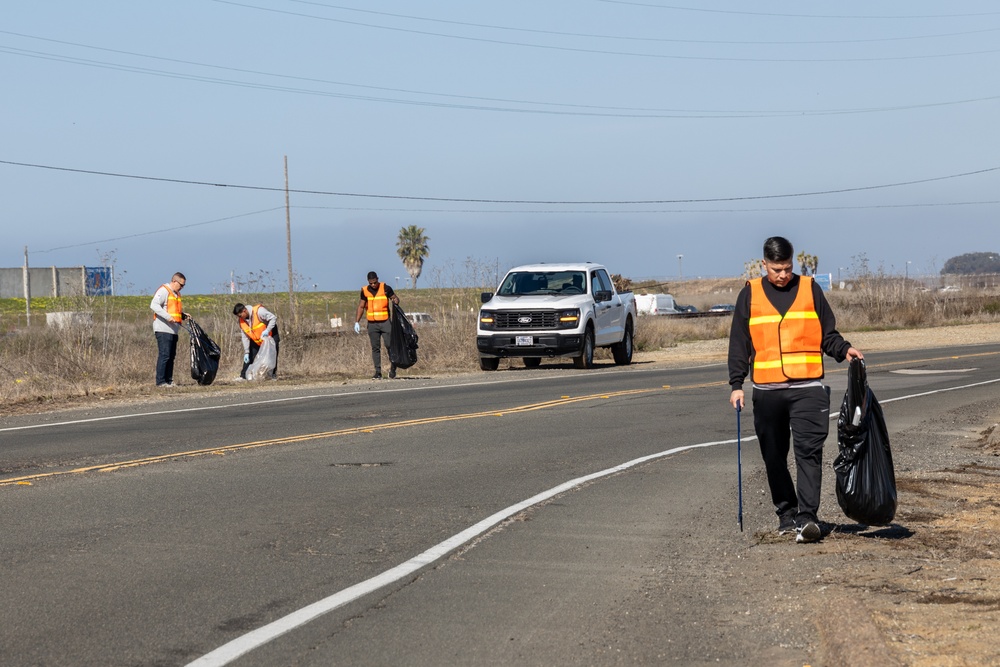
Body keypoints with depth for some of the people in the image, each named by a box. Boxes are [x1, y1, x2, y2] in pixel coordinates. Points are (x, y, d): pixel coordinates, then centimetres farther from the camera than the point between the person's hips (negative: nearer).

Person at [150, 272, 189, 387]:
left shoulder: (176, 294, 21)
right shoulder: (164, 291, -8)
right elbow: (154, 305, -19)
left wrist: (183, 315, 11)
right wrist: (168, 316, -26)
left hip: (172, 330, 10)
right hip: (163, 329, -10)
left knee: (171, 356, 10)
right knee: (164, 355, -12)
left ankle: (168, 380, 14)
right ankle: (160, 381, -11)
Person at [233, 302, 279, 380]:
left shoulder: (259, 311, -30)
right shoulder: (242, 321, -10)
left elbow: (273, 318, -26)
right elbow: (245, 337, -4)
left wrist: (267, 330, -36)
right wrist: (246, 352, -8)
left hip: (270, 336, -5)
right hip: (256, 340, 5)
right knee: (250, 356, -3)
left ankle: (273, 374, 8)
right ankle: (243, 375, -2)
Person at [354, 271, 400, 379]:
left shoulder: (385, 288, -2)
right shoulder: (365, 291, 6)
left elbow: (395, 298, 6)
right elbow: (361, 306, 14)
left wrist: (395, 301, -19)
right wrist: (357, 322, 9)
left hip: (385, 322, -3)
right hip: (372, 324, 3)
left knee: (390, 345, -6)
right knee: (375, 348, 3)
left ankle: (393, 368, 9)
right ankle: (378, 372, 4)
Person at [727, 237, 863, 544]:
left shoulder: (810, 289, 7)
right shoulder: (750, 294, 8)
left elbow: (827, 334, 13)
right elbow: (739, 343, 9)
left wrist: (844, 349, -7)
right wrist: (736, 384, 1)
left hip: (807, 388, -2)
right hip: (767, 391, 2)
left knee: (808, 451, -13)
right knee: (774, 457, 7)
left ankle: (807, 518, -16)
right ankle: (787, 514, 19)